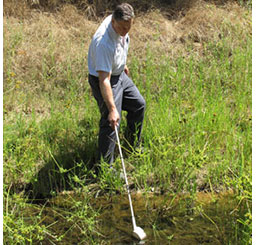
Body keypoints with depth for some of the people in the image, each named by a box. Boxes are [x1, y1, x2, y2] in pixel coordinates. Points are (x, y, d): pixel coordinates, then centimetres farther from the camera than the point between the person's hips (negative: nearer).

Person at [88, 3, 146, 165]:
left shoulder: (121, 26, -12)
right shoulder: (103, 42, -38)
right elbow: (104, 80, -39)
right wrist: (112, 109, -40)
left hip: (120, 75, 9)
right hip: (104, 80, -9)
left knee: (139, 105, 20)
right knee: (111, 122, -10)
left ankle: (134, 146, 40)